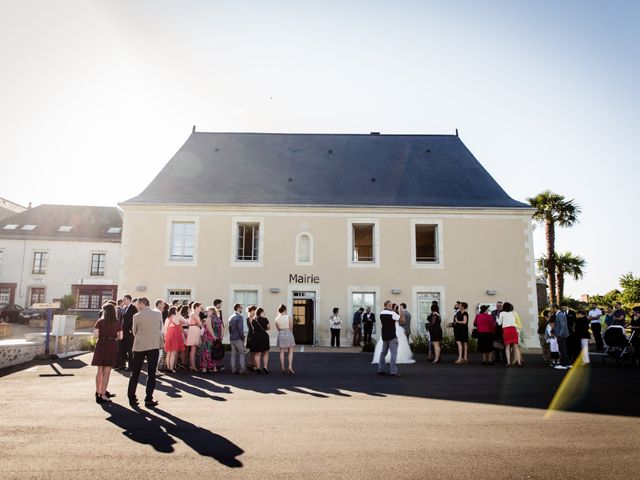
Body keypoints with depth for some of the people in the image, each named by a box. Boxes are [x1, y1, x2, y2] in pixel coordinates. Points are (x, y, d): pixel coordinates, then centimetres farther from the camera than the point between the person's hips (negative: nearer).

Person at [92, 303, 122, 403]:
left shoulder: (100, 322, -2)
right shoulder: (117, 323, 0)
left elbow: (95, 335, -8)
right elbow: (120, 337, 1)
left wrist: (101, 335, 13)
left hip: (101, 346, 1)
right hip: (112, 347, -1)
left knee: (100, 371, 14)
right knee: (106, 372, 4)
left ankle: (98, 392, 23)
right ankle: (103, 394, 3)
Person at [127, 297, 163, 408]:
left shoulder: (137, 316, -5)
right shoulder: (158, 314, 1)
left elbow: (134, 332, 7)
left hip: (140, 346, -1)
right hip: (154, 345, 1)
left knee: (135, 373, 13)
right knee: (151, 374, 5)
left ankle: (132, 398, 18)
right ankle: (148, 400, 3)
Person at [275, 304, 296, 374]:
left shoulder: (276, 319, -1)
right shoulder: (289, 318, -9)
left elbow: (278, 329, 6)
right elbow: (291, 328, -2)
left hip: (280, 334, 3)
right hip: (288, 333, -3)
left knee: (282, 352, 9)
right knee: (290, 352, 7)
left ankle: (283, 368, 10)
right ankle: (290, 367, -3)